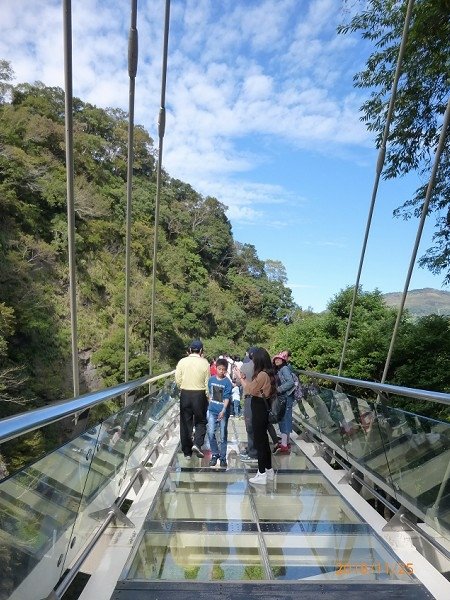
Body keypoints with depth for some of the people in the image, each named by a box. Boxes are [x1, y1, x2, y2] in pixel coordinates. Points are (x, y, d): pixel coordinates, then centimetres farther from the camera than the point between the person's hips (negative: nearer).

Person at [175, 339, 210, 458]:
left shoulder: (182, 361, -4)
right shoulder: (204, 362, -8)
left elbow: (178, 379, -2)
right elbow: (207, 382, -6)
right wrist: (208, 397, 4)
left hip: (185, 394, 2)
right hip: (199, 394, -2)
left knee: (186, 422, 14)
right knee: (201, 421, 17)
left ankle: (187, 451, 23)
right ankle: (197, 444, 0)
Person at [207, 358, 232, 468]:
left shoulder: (227, 382, -11)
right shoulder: (211, 379, 0)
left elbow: (227, 398, -16)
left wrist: (223, 411, -27)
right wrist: (210, 406, 14)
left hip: (223, 412, -3)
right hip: (212, 411, 3)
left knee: (223, 436, 8)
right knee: (211, 433, 1)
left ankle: (223, 457, 25)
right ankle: (215, 454, 23)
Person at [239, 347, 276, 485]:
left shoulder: (262, 375, -24)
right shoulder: (268, 373, 6)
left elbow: (250, 390, -15)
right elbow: (254, 387, 9)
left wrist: (242, 379, -4)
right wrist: (246, 379, 9)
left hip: (259, 410, -10)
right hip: (263, 409, 10)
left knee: (259, 442, 4)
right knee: (264, 440, 20)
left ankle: (262, 475, 18)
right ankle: (268, 470, 35)